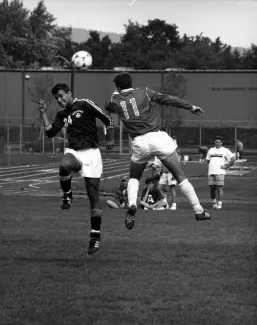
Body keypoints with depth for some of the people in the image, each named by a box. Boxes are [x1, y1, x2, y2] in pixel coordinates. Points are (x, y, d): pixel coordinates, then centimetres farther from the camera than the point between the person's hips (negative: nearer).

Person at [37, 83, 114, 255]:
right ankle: (67, 195, -9)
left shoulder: (84, 105, -3)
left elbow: (107, 119, 2)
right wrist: (44, 113, 3)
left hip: (91, 152, -4)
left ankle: (95, 235, 5)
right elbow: (51, 132, 8)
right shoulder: (62, 114, 15)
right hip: (73, 152, 4)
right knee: (64, 165, -36)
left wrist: (110, 139, 0)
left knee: (94, 195, -2)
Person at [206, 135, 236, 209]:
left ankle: (219, 204, -5)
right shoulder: (211, 150, 17)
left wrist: (226, 166, -3)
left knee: (219, 188, -9)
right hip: (211, 172, 4)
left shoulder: (225, 150, 4)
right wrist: (211, 165, 11)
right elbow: (207, 160, 27)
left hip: (220, 172, -4)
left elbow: (233, 158, 2)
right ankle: (214, 202, 20)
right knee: (212, 188, 2)